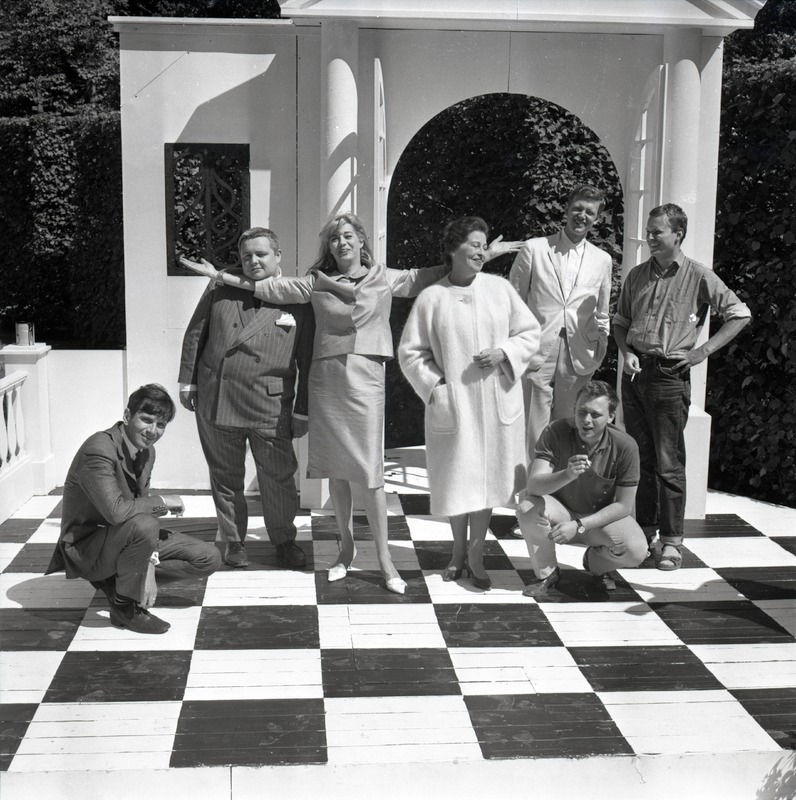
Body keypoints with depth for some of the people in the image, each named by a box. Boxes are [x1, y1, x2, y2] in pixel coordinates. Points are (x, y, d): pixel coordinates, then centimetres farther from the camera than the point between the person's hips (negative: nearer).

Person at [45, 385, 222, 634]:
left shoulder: (146, 450, 2)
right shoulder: (99, 450, -27)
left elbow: (141, 505, 2)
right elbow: (116, 510, -39)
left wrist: (149, 567, -10)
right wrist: (163, 502, -23)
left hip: (123, 537, 8)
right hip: (85, 546, -8)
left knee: (209, 559, -1)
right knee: (143, 525, -39)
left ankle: (120, 578, 7)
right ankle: (125, 606, -16)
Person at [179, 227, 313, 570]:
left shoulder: (298, 300, 0)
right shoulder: (220, 289, 7)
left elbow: (307, 360, 0)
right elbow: (194, 334, 12)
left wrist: (302, 410, -1)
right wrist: (188, 381, 7)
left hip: (269, 406, -2)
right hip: (215, 398, 2)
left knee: (278, 477, 5)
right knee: (225, 476, 12)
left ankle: (283, 540, 25)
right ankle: (233, 540, 27)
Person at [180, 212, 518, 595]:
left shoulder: (385, 279, 6)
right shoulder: (317, 282, 9)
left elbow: (430, 276, 4)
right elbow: (270, 288, 9)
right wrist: (220, 276, 6)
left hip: (365, 378, -2)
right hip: (326, 377, 2)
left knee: (370, 472, -4)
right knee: (336, 469, 8)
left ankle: (384, 558, 5)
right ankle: (346, 546, 24)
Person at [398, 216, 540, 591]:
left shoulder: (500, 288, 2)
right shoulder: (431, 298, -3)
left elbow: (530, 332, 7)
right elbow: (410, 352, 1)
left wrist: (504, 353, -9)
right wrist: (434, 385, -9)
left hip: (496, 401, 1)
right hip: (452, 403, -1)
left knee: (487, 476, 5)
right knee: (456, 478, 7)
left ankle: (476, 555, 18)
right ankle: (459, 551, 27)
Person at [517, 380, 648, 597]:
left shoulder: (625, 446, -19)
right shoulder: (555, 433, -21)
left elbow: (624, 505, -15)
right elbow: (534, 484, -30)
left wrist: (579, 525, -24)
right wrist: (567, 475, -50)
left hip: (601, 517, 0)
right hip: (560, 512, 0)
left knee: (636, 550, -28)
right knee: (527, 504, -33)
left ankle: (595, 562, 12)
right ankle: (546, 573, -5)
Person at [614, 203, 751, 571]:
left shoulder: (698, 277, -4)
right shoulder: (636, 275, 9)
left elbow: (739, 315, 0)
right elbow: (620, 323, 19)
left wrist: (703, 350, -5)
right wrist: (627, 353, 0)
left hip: (670, 375, -5)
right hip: (635, 372, 5)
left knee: (668, 463, -2)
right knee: (639, 457, 11)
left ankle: (671, 541, 5)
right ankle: (643, 530, 22)